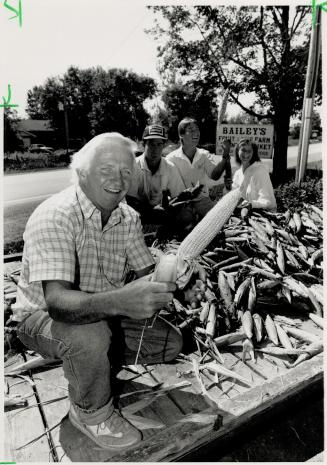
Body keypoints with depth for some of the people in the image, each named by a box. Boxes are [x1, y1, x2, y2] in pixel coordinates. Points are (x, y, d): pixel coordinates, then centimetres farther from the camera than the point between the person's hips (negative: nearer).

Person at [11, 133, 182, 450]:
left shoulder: (128, 217, -6)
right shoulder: (54, 217, -28)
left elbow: (146, 272, -2)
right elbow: (56, 301, -38)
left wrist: (168, 277, -26)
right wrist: (119, 301, -56)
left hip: (103, 312, 6)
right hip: (43, 317, -5)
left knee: (170, 343, -2)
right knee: (90, 335, -38)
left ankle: (93, 359, 15)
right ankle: (92, 413, -6)